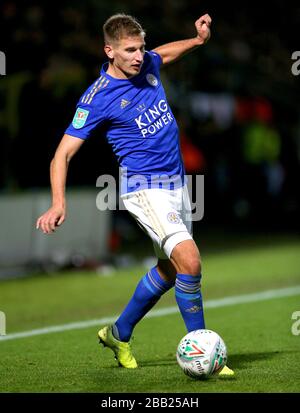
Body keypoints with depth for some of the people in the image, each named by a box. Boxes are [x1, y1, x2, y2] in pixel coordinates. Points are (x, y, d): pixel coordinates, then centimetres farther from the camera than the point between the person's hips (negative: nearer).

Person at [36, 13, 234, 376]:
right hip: (144, 188, -8)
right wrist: (58, 204, -29)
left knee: (169, 269, 17)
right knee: (189, 260, -23)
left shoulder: (147, 64, 4)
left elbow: (164, 53, 31)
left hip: (176, 182, 8)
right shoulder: (97, 99, -16)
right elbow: (63, 153, -16)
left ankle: (119, 333, 36)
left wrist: (198, 39, 15)